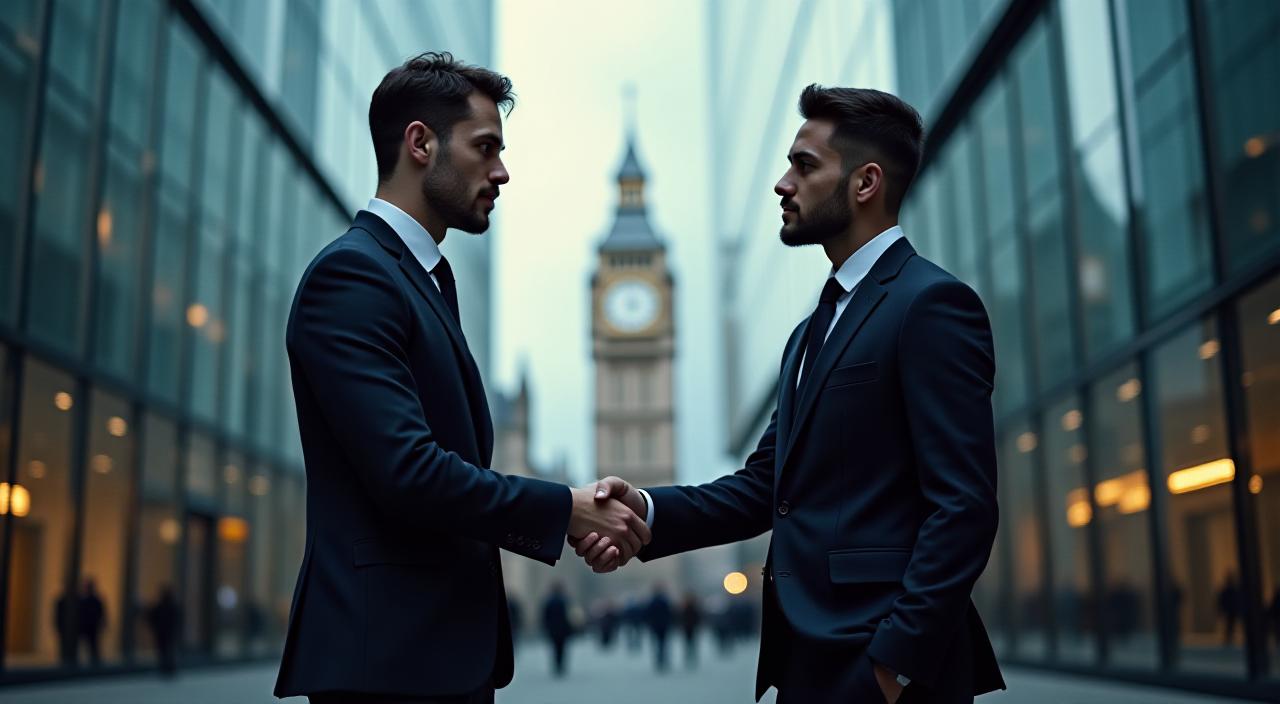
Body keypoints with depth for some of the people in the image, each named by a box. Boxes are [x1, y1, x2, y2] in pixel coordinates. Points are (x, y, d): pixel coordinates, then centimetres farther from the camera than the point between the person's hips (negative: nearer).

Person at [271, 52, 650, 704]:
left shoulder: (427, 281, 17)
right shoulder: (350, 273, -12)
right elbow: (407, 472, -22)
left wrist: (572, 522, 1)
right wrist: (564, 510, -11)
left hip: (448, 649, 9)